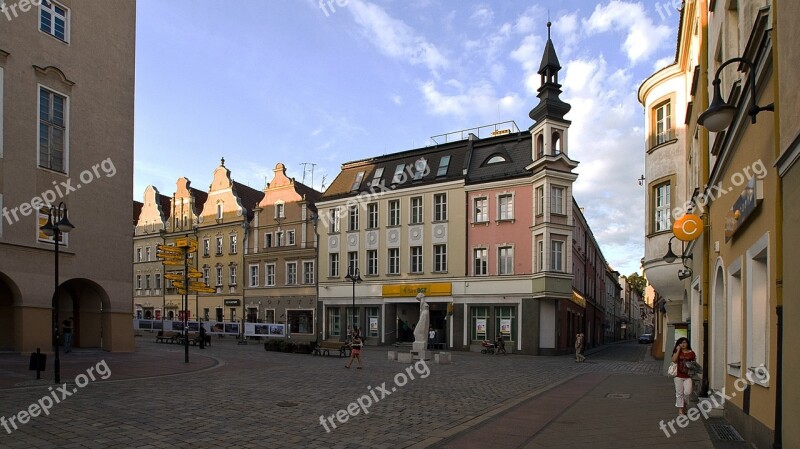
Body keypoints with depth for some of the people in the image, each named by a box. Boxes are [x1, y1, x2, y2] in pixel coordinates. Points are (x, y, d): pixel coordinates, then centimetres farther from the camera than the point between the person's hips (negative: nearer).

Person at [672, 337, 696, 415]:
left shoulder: (691, 353, 2)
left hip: (688, 376, 0)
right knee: (679, 393, 5)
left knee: (687, 392, -8)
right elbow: (674, 360, -15)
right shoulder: (677, 352, 2)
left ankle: (684, 404, 22)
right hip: (679, 376, 0)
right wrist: (678, 350, -12)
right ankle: (680, 409, 15)